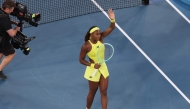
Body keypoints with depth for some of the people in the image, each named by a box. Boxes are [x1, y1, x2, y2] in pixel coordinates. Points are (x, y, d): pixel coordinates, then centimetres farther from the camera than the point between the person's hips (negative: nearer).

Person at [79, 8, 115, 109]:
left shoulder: (100, 38, -10)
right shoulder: (86, 46, -23)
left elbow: (111, 28, -10)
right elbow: (81, 60, -13)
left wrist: (112, 19, -30)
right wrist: (92, 65, -24)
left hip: (103, 68, 5)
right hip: (93, 70, -5)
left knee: (104, 92, 7)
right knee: (92, 92, 14)